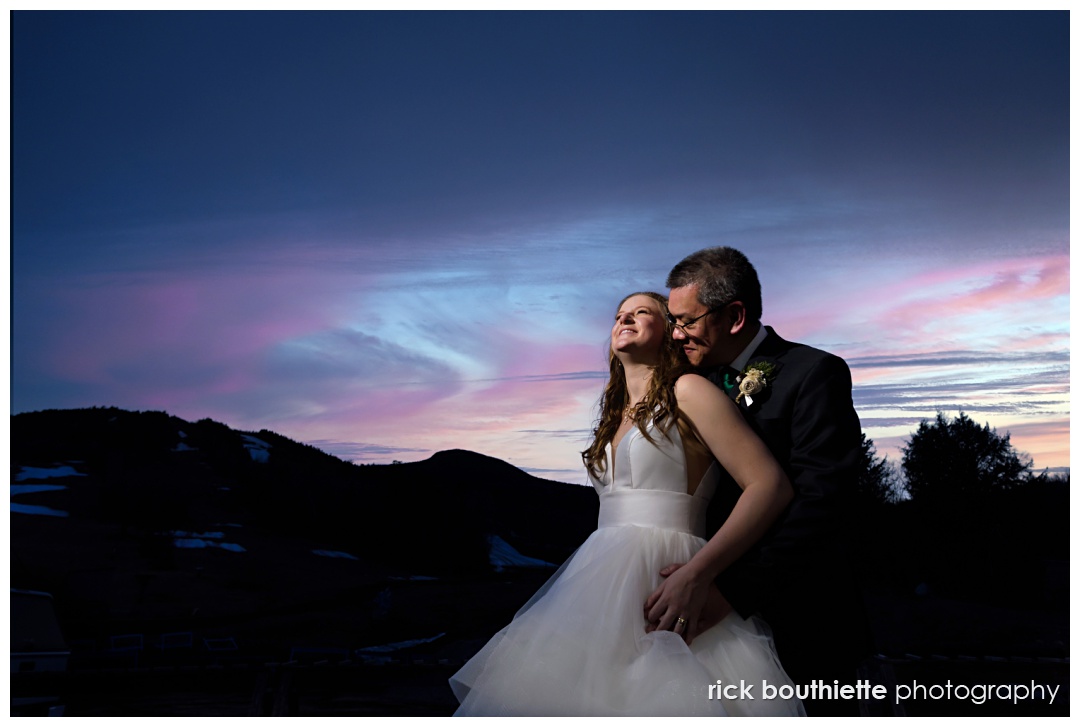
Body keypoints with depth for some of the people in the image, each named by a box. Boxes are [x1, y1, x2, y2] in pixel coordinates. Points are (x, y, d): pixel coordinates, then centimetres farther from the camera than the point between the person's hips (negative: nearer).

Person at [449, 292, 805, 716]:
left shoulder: (686, 392, -2)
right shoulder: (616, 416, 20)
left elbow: (771, 485, -11)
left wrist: (694, 574, -20)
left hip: (662, 586, -7)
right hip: (604, 585, 7)